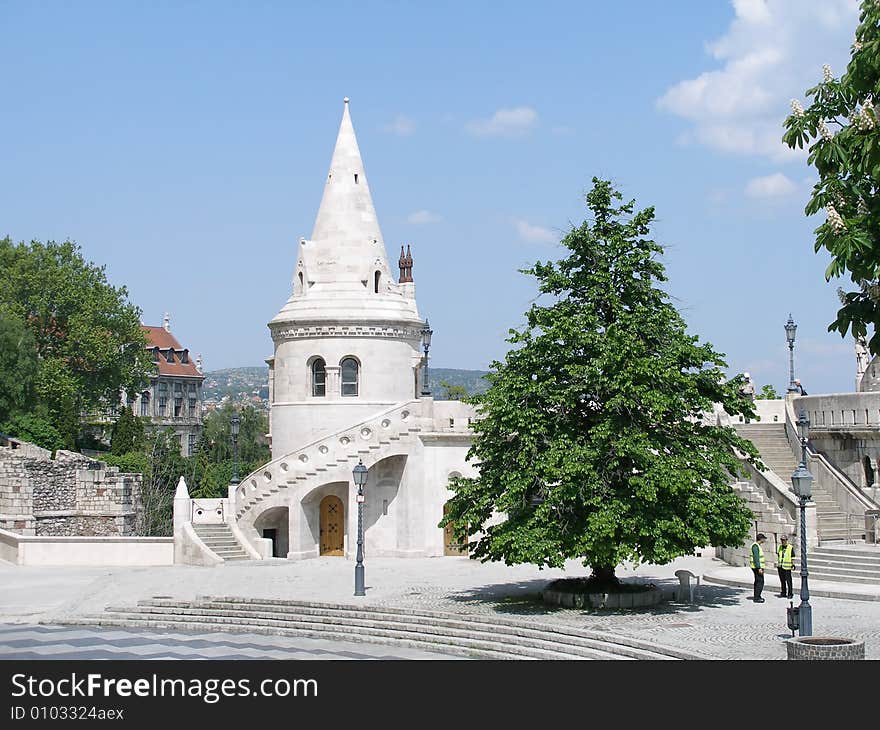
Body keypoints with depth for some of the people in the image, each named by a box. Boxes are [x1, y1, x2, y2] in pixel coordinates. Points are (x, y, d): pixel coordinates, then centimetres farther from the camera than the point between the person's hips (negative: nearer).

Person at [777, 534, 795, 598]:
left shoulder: (790, 547, -4)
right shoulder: (779, 547, 12)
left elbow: (792, 557, -3)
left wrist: (793, 564, -9)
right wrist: (778, 564, 17)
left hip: (787, 567, -6)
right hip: (780, 566, 6)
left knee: (788, 580, -6)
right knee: (782, 580, 10)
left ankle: (790, 594, -1)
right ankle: (783, 593, 18)